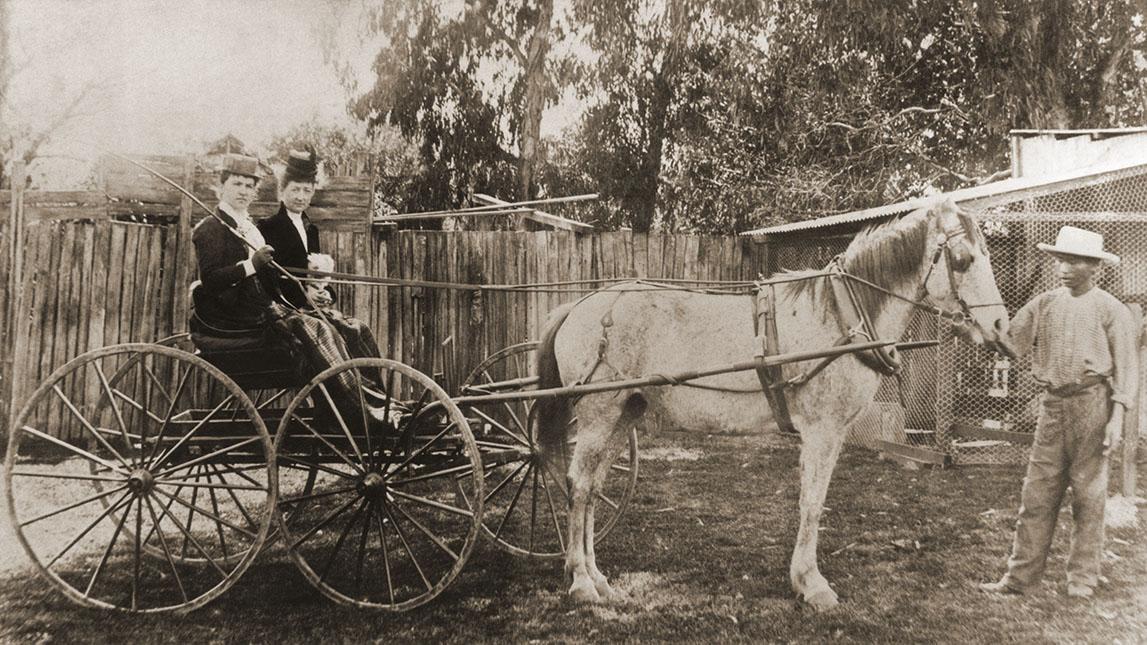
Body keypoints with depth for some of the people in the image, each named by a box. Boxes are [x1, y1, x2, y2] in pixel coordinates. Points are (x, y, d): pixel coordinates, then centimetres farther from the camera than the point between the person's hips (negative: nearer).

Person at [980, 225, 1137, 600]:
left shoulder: (1111, 310, -2)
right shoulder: (1045, 304, 9)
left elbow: (1126, 368, -4)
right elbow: (1009, 340, 7)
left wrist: (1117, 416, -11)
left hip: (1092, 404, -4)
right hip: (1052, 403, 4)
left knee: (1088, 495, 5)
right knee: (1037, 495, 4)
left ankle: (1082, 579, 16)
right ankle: (1020, 576, 9)